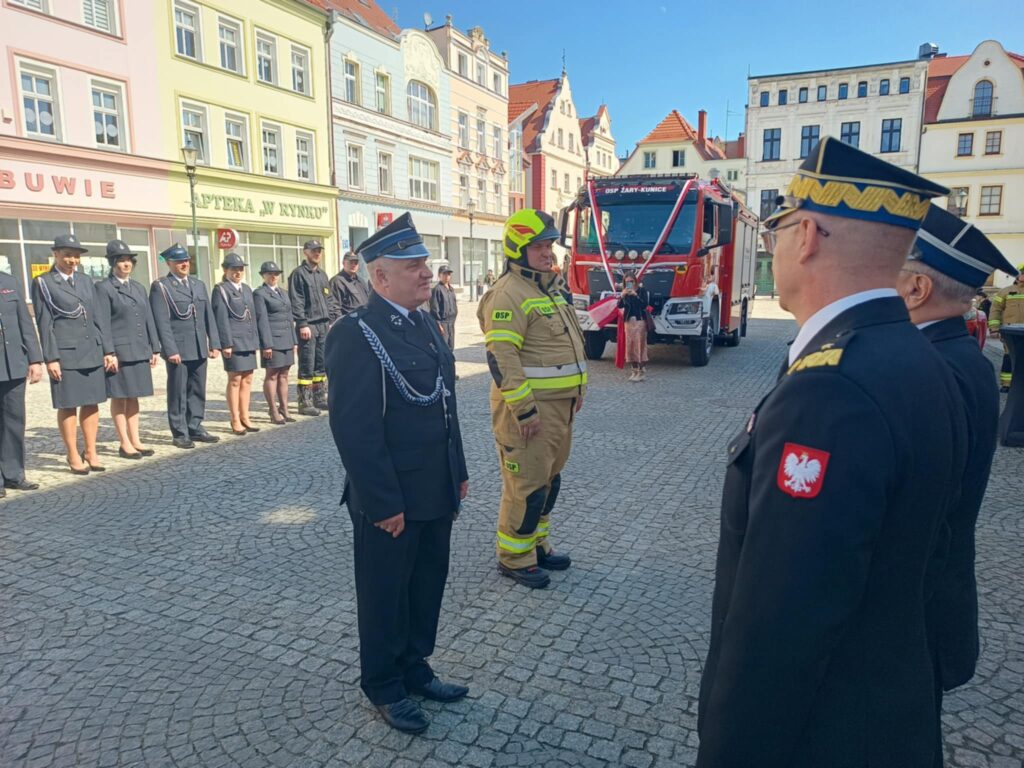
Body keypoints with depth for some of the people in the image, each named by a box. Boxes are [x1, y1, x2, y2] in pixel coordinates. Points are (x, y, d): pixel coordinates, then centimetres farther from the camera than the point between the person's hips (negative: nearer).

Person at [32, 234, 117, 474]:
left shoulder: (85, 281, 13)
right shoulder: (42, 283, 0)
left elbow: (98, 317, 12)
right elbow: (44, 323, -5)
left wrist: (109, 351, 6)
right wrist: (51, 358, -10)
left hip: (92, 351, 5)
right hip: (65, 353, -5)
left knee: (92, 403, 7)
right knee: (68, 405, 1)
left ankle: (91, 452, 16)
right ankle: (73, 456, 10)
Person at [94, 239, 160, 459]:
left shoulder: (139, 288, 14)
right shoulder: (103, 288, -4)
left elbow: (148, 319, 13)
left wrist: (154, 348, 9)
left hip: (140, 350, 6)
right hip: (119, 351, -6)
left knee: (133, 397, 12)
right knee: (119, 398, 3)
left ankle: (135, 440, 18)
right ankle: (124, 444, 9)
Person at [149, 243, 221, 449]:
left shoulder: (198, 284, 14)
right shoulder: (160, 286, -3)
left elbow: (208, 316, 12)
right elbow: (161, 322, -10)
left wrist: (214, 343, 5)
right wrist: (170, 350, -16)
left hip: (199, 349, 6)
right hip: (178, 349, -5)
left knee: (198, 391, 11)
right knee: (178, 393, 2)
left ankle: (195, 428, 21)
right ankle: (180, 434, 10)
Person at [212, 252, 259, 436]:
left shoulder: (246, 289, 16)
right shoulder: (221, 290, -4)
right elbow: (221, 319, -10)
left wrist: (255, 341, 13)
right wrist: (226, 344, -15)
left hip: (249, 341, 7)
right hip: (233, 342, -6)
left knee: (247, 380, 9)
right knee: (235, 381, -2)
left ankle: (245, 417, 17)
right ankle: (235, 421, 6)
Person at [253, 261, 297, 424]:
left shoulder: (282, 292, 17)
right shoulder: (259, 294, -4)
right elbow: (262, 320, -10)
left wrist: (294, 340, 15)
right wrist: (267, 345, -15)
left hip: (286, 340, 7)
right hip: (272, 340, -7)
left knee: (284, 375, 9)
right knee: (272, 376, -1)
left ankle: (284, 410, 14)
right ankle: (274, 413, 4)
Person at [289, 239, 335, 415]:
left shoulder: (322, 275, 18)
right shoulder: (298, 274, -4)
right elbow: (296, 302, -11)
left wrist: (335, 318, 12)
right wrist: (302, 324, -17)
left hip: (324, 325, 7)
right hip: (308, 326, -7)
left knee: (321, 364, 12)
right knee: (307, 366, -4)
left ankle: (319, 398, 21)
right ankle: (305, 402, 2)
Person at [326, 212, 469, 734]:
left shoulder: (424, 324, 9)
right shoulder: (356, 333, -18)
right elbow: (353, 427, -21)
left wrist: (458, 474, 14)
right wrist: (383, 503, -20)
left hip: (435, 494, 8)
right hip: (391, 501, -8)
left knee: (427, 587, 20)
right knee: (385, 595, 12)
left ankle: (414, 668, 41)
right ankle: (383, 687, 33)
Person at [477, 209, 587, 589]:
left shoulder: (550, 287, 15)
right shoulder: (509, 293, -16)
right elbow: (501, 357, -24)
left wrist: (577, 389, 19)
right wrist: (524, 410, -24)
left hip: (559, 404, 10)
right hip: (528, 406, -9)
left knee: (549, 479, 18)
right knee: (527, 485, -1)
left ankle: (537, 544, 33)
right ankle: (514, 557, 15)